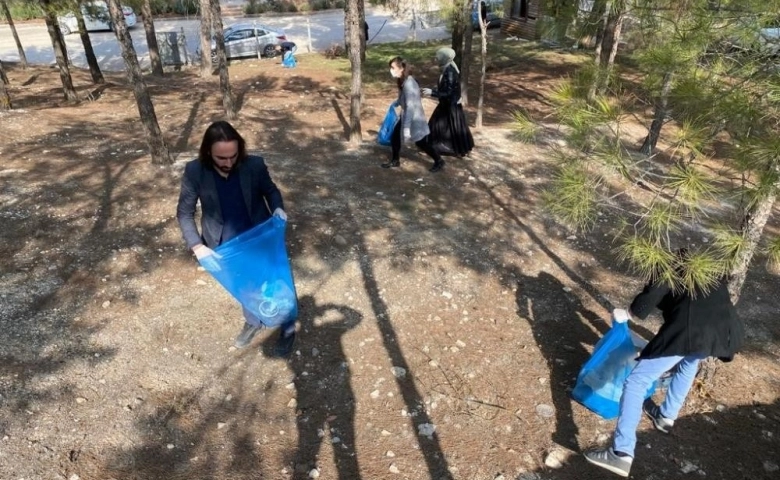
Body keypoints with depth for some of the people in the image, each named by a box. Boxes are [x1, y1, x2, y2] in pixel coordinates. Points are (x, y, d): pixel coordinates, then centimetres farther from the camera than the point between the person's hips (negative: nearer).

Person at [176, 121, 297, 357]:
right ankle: (253, 322, 52)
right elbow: (184, 212, -11)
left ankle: (288, 329, 38)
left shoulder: (254, 165, -20)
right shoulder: (194, 172, -19)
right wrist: (197, 246, -22)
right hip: (227, 247, 1)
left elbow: (270, 190, -1)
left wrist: (278, 208, -22)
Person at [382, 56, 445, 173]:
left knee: (421, 143, 4)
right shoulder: (402, 81, 1)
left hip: (414, 118, -9)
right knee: (394, 137, 12)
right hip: (405, 116, 9)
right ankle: (395, 161, 30)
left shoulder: (409, 84, -27)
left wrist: (406, 128, -31)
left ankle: (439, 161, 22)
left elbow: (410, 107, -30)